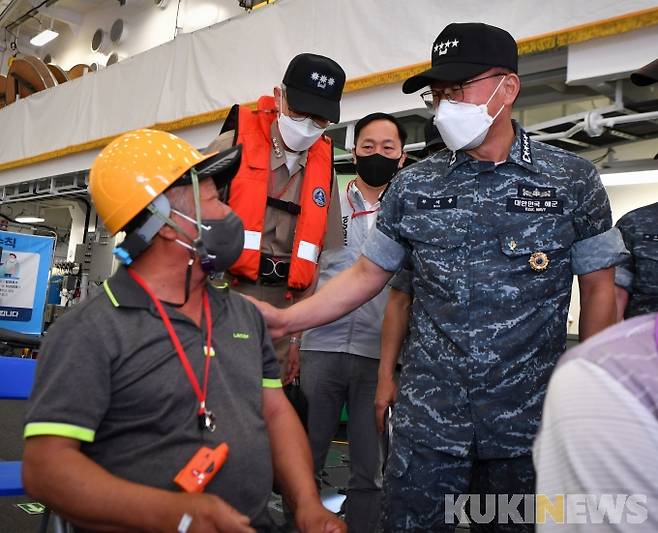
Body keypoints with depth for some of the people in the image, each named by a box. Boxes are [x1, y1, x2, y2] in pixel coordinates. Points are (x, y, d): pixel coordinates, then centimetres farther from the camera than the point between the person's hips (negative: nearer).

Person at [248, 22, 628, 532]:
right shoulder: (414, 185, 2)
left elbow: (599, 288, 2)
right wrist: (287, 318, -4)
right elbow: (367, 275, 7)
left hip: (527, 418, -1)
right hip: (428, 418, 1)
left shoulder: (573, 180, -3)